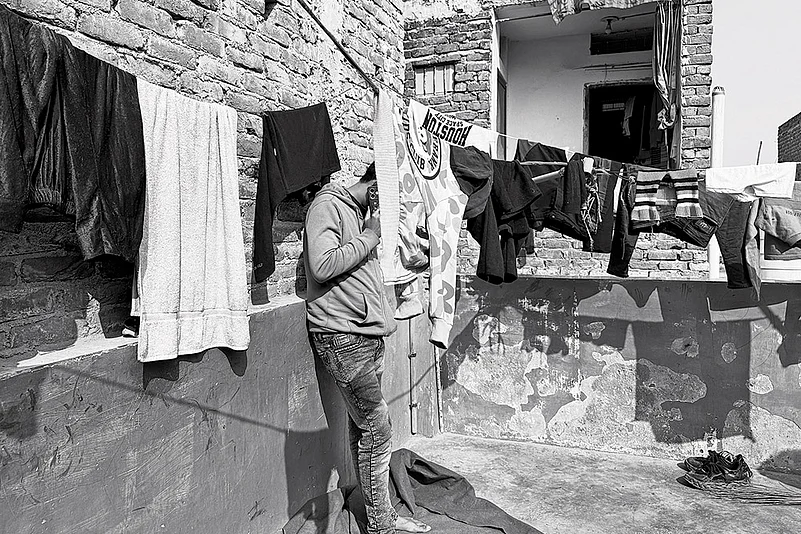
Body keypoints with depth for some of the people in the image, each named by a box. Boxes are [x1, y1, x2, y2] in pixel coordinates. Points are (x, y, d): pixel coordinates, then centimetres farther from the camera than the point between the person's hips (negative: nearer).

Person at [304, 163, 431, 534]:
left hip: (368, 334, 9)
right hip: (342, 335, -9)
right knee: (377, 430, -5)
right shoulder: (328, 205, -7)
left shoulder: (361, 213, 21)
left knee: (363, 429, 13)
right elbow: (323, 266, -21)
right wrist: (370, 237, -13)